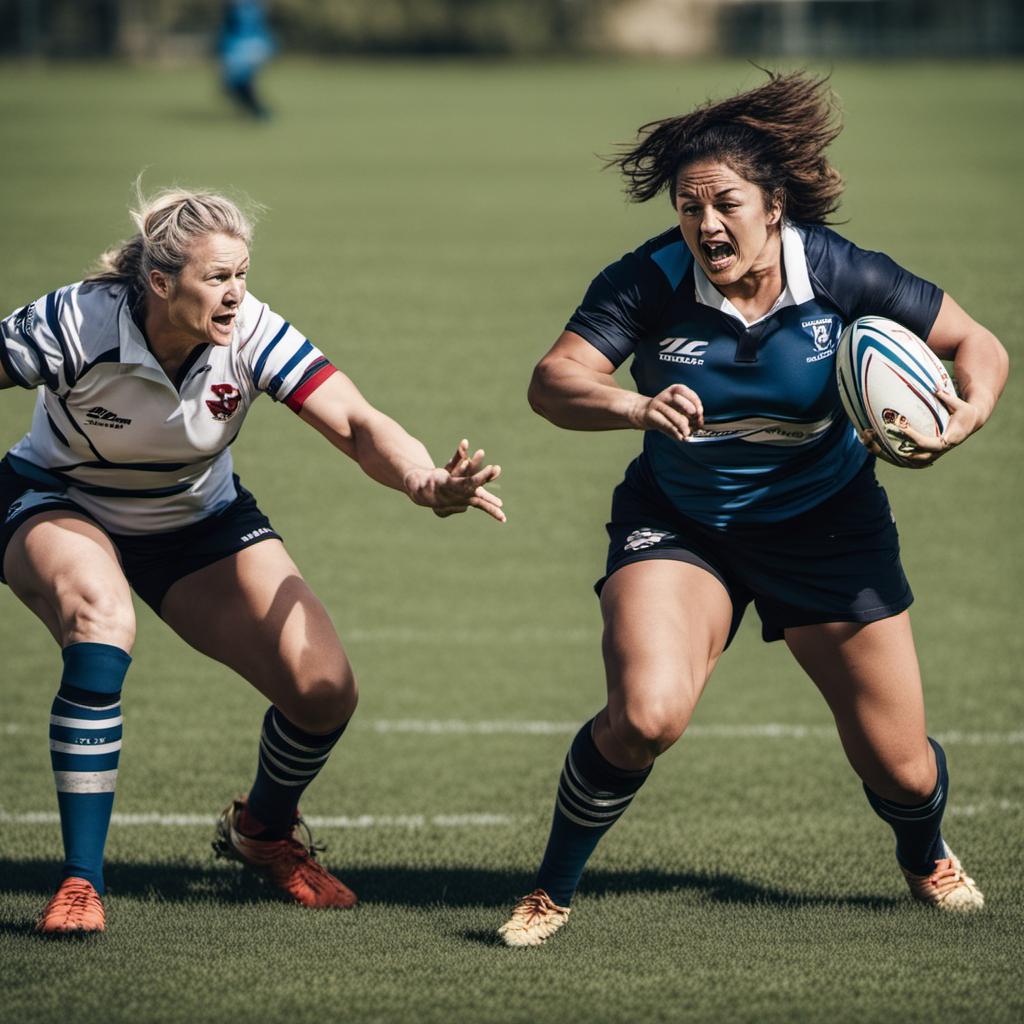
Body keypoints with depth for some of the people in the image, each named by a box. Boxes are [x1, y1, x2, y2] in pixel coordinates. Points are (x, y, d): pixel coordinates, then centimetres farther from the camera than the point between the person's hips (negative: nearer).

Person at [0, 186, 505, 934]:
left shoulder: (251, 334, -26)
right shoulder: (79, 324, -32)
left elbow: (356, 425, -34)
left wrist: (426, 481, -54)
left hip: (198, 521, 3)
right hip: (60, 507, -3)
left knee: (325, 691, -11)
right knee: (100, 620, -39)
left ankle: (265, 830, 26)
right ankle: (81, 881, -29)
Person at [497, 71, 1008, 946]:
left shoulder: (840, 274, -18)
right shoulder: (649, 282, -20)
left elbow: (977, 345, -8)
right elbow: (553, 382, -28)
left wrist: (969, 414, -29)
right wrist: (639, 407, -48)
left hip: (829, 528, 1)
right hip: (680, 527, -1)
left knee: (899, 766, 6)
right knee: (647, 713, -27)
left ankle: (927, 858, 44)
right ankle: (552, 893, -4)